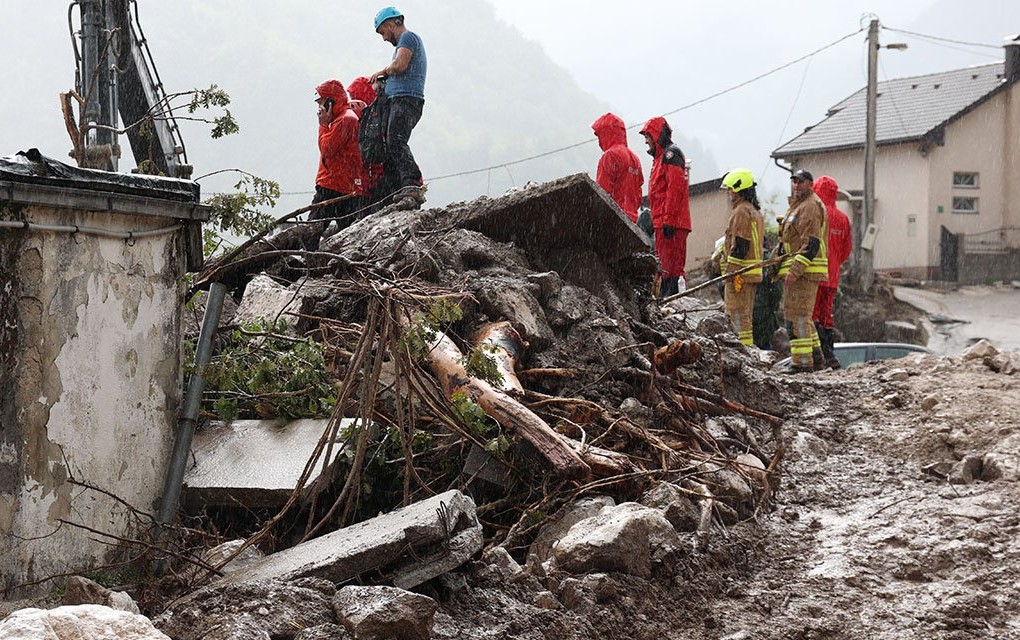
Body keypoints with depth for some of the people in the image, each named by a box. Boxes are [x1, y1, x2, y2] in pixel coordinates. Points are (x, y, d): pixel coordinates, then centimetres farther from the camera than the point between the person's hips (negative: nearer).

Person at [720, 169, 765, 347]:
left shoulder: (741, 211, -13)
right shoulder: (756, 211, 19)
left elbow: (739, 245, -19)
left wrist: (731, 272, -19)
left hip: (740, 271, -10)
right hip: (753, 272, 10)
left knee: (738, 314, -8)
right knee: (746, 315, 14)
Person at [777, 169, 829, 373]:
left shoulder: (811, 206, -11)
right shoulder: (798, 205, 23)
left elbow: (811, 243, -19)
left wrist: (796, 270, -24)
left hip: (803, 271, -11)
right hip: (796, 270, 11)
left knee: (797, 315, -11)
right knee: (803, 315, 16)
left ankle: (803, 362, -12)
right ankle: (816, 358, 21)